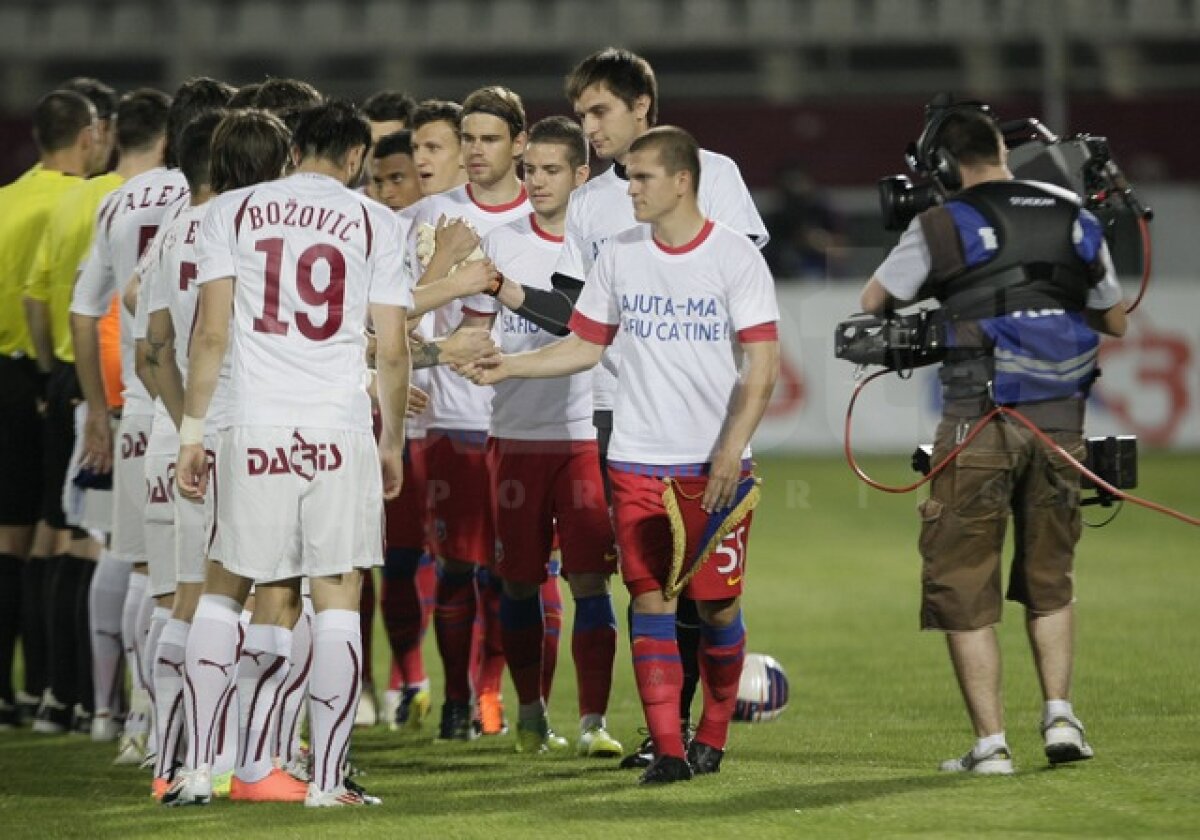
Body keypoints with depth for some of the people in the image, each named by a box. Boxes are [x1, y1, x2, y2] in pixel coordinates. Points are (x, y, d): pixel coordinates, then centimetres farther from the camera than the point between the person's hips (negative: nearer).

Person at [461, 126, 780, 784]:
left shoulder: (734, 256, -4)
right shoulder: (618, 255, 8)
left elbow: (762, 366, -8)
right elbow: (585, 346, 16)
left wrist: (730, 452, -16)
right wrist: (509, 366, 4)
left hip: (715, 464, -3)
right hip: (637, 460, 3)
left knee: (717, 604, 0)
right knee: (650, 600, -6)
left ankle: (712, 736, 19)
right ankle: (667, 749, -6)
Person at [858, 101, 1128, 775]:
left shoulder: (943, 227, -4)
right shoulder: (1074, 219, 8)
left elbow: (875, 301, 10)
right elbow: (1115, 321, 19)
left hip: (980, 422, -4)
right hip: (1060, 419, 4)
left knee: (964, 584, 4)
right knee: (1049, 575, 21)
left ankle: (991, 743, 0)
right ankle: (1060, 713, 8)